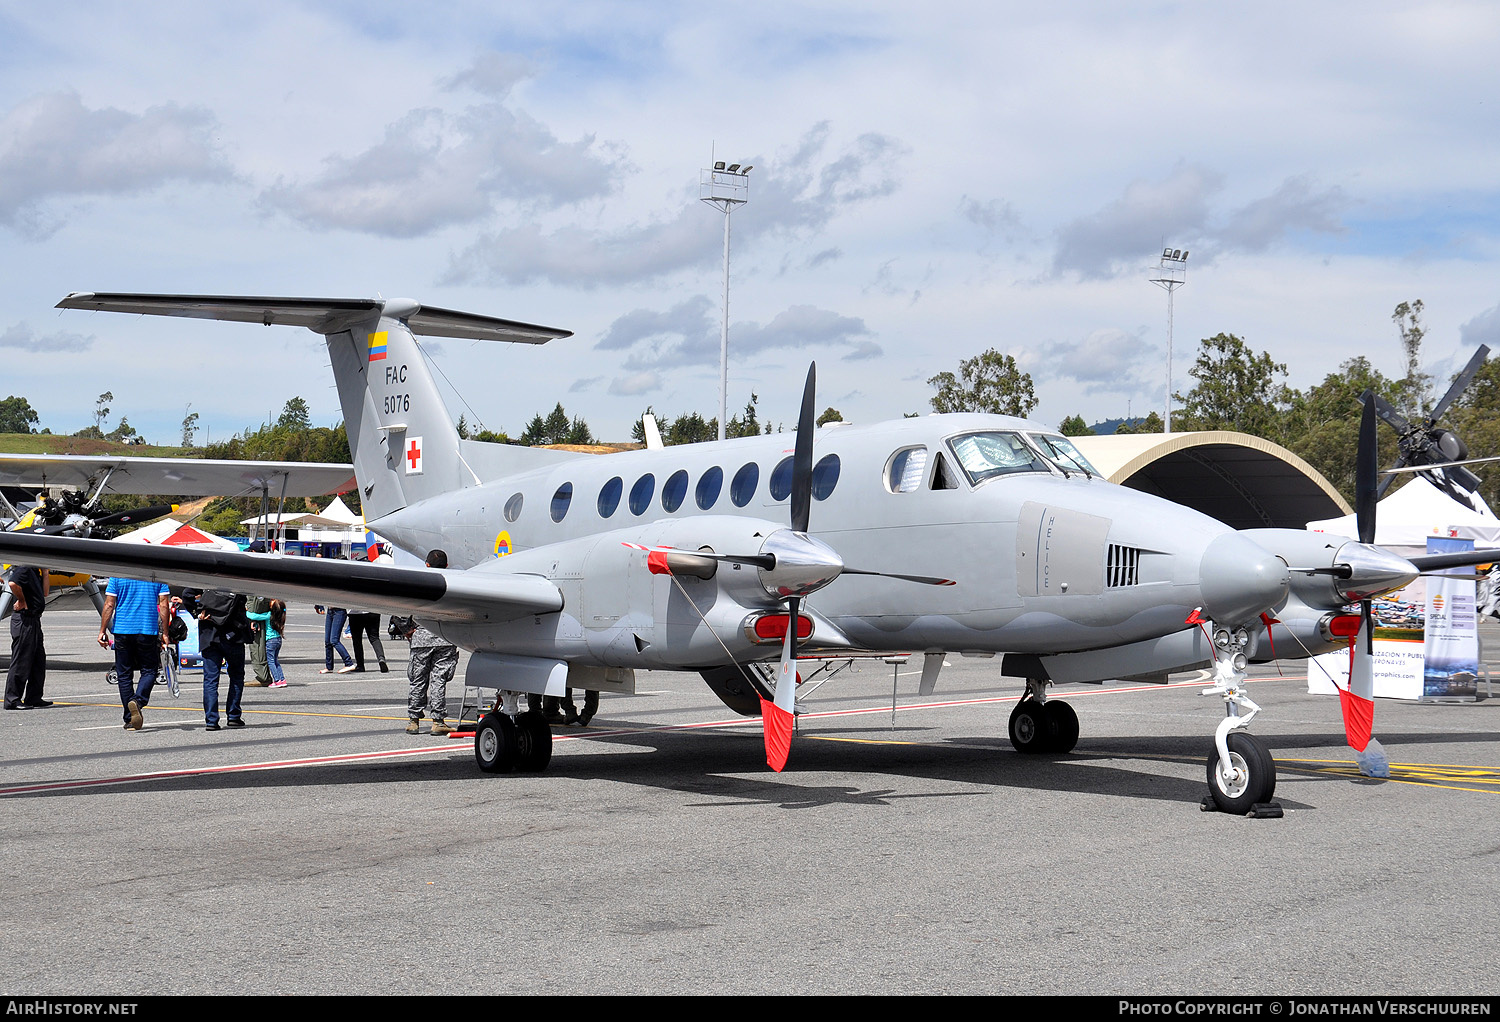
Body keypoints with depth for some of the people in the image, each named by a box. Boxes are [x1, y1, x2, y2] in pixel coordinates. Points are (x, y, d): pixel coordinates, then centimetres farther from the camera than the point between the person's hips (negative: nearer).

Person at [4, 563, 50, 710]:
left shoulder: (34, 570, 15)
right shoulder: (23, 568, -14)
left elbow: (45, 592, 16)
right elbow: (13, 583, -33)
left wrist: (45, 571, 10)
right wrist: (22, 600, -18)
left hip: (33, 620, 10)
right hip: (24, 619, -10)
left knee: (39, 660, 14)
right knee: (21, 661, -5)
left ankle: (34, 698, 21)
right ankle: (12, 700, 1)